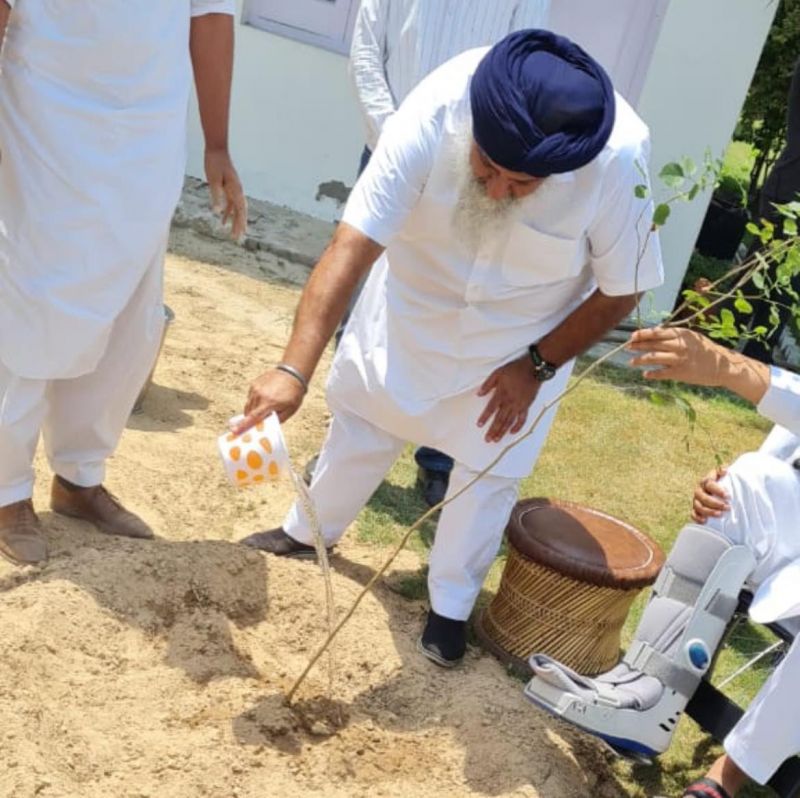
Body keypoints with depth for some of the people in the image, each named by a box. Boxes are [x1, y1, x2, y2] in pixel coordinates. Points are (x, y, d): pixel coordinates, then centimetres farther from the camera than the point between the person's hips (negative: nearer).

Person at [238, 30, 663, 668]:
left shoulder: (620, 160, -36)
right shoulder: (432, 115, -37)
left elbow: (619, 292, -19)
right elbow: (352, 247, -41)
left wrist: (536, 364, -18)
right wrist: (294, 370, -49)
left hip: (528, 333, -1)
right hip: (414, 303, 1)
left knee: (491, 465, 5)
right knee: (363, 419, 16)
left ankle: (450, 605, 29)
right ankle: (310, 530, 43)